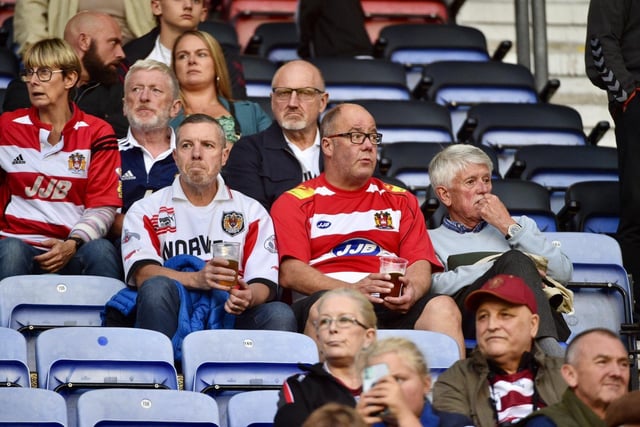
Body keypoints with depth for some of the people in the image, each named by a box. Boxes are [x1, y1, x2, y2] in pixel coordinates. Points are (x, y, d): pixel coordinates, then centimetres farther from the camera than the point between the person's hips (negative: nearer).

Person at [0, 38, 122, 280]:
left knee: (101, 250, -34)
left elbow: (103, 206, 1)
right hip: (21, 242, 1)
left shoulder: (96, 133, 7)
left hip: (73, 252, -1)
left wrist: (73, 244, -17)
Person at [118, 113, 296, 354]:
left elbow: (265, 283, 7)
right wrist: (197, 279, -23)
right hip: (174, 316, -1)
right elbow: (142, 273, -5)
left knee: (279, 314, -29)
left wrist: (248, 296, -20)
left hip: (229, 315, 1)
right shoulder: (147, 211, 13)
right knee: (156, 287, -33)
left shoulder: (251, 212, 18)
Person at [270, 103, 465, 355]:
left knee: (442, 307, -29)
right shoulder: (294, 203, 15)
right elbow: (290, 273, 0)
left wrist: (411, 291, -13)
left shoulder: (400, 201, 26)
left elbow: (420, 263, 14)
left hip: (393, 307, 3)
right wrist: (352, 290, -16)